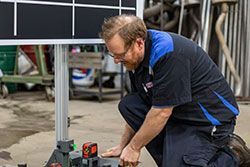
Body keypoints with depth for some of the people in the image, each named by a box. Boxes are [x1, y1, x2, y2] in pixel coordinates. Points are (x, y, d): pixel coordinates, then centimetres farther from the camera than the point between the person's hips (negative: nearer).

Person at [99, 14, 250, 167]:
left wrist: (134, 147, -14)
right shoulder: (136, 58, 0)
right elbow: (136, 110, 12)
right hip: (177, 114, 9)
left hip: (207, 118, -9)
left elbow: (162, 113, -25)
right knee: (128, 104, -4)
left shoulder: (169, 53, -28)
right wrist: (123, 146, 13)